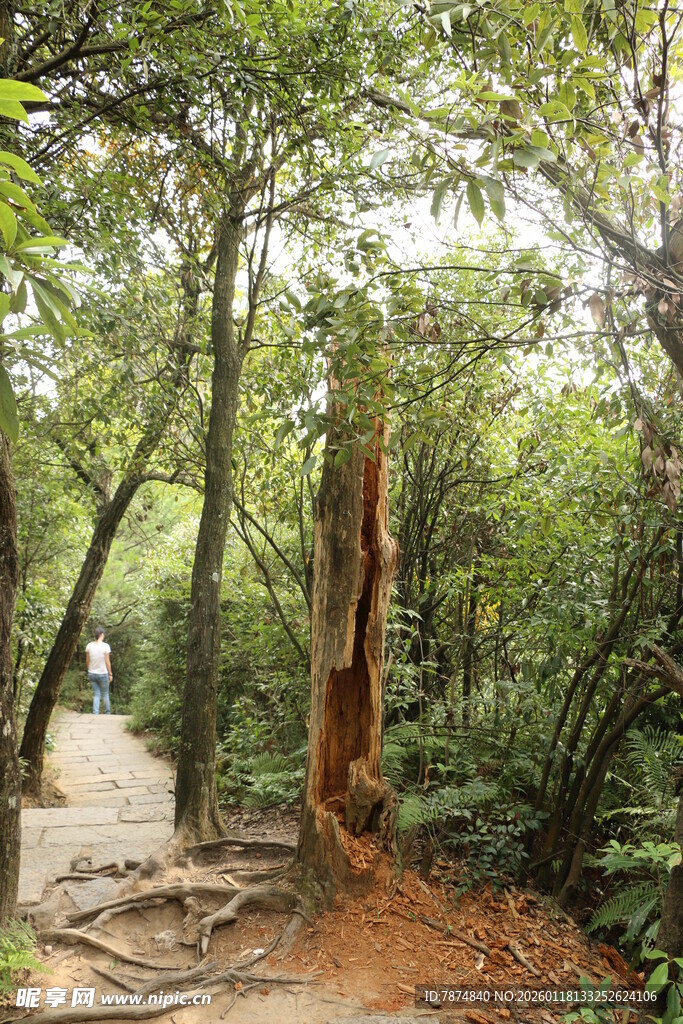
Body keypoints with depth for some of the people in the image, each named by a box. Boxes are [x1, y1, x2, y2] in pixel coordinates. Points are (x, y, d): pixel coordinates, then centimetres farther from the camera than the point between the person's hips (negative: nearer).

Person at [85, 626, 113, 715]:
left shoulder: (89, 646, -2)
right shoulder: (105, 646, -13)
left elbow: (87, 661, 4)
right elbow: (107, 662, -10)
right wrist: (110, 674, -1)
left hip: (92, 673, 3)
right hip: (103, 673, -3)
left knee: (96, 694, 11)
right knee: (105, 694, 13)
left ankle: (95, 712, 1)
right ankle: (107, 712, 24)